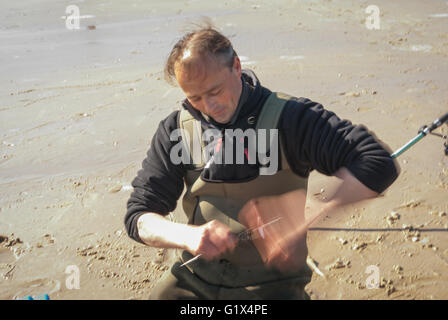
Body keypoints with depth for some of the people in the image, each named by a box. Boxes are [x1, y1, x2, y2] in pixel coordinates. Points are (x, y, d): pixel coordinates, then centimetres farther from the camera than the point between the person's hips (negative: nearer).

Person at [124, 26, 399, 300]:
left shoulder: (286, 117, -10)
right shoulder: (176, 130, 1)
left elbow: (379, 164, -19)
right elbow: (139, 216, 0)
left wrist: (307, 227, -29)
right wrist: (188, 236, -22)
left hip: (270, 282, -2)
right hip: (196, 276, 3)